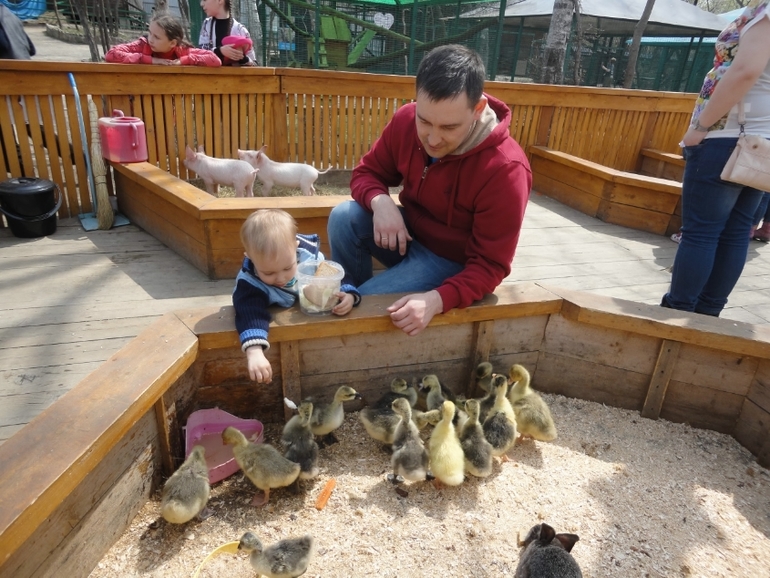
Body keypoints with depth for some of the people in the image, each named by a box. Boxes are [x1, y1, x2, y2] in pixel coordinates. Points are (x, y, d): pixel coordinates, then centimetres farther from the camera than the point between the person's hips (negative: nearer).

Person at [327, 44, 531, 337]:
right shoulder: (406, 120, -14)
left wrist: (438, 299, -41)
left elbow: (490, 266, -23)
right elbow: (367, 172, 1)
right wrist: (380, 201, -25)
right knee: (343, 217, -19)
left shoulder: (505, 170, -29)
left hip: (450, 261, -5)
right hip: (408, 234, 6)